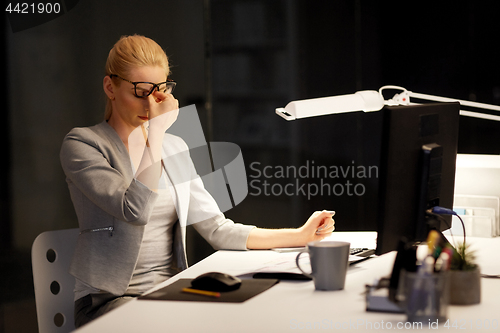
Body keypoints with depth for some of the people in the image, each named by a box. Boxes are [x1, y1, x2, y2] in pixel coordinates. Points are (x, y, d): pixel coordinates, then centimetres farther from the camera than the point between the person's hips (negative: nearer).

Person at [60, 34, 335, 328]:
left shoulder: (174, 148, 15)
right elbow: (136, 210, -21)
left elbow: (217, 228, 11)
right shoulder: (83, 144, -4)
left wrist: (301, 236, 3)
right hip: (110, 300, -6)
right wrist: (157, 130, -15)